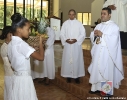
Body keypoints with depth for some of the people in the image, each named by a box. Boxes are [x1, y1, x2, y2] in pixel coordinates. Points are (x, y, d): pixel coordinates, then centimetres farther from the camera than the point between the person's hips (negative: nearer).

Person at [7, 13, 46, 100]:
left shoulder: (11, 44, 6)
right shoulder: (21, 44, -21)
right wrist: (41, 42, -7)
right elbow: (41, 57, -23)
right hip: (24, 79, -9)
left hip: (17, 77, 9)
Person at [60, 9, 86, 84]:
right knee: (67, 60, 2)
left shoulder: (79, 23, 2)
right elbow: (62, 34, 5)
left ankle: (77, 76, 9)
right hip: (67, 45, 1)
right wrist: (66, 40, -13)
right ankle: (68, 75, 12)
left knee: (77, 60, 0)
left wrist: (76, 40, -14)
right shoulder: (65, 23, 6)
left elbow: (83, 33, -2)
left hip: (76, 45, -1)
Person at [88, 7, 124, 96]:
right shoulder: (98, 26, 15)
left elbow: (113, 40, -18)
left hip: (107, 53, -7)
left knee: (107, 71, -4)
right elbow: (92, 36, 16)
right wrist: (94, 34, -6)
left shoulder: (114, 26, -6)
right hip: (97, 51, 7)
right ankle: (96, 87, 20)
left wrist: (102, 35, -19)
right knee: (96, 69, 9)